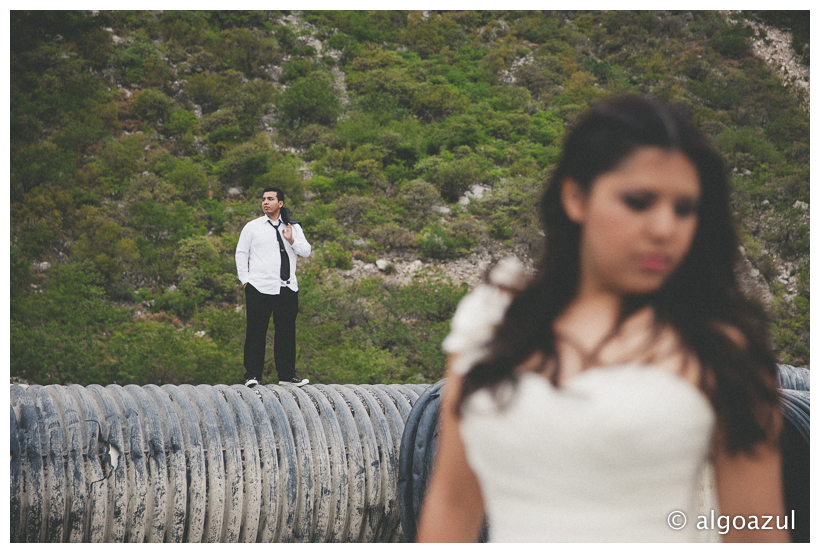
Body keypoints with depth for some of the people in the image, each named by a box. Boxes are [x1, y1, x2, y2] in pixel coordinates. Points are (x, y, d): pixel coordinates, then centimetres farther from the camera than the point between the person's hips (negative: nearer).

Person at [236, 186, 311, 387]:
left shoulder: (293, 228, 14)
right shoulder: (252, 227, 8)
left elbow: (306, 251, 7)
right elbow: (241, 254, 9)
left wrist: (292, 241, -11)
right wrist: (245, 280, 0)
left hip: (288, 288, 2)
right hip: (259, 288, -2)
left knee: (286, 332, 4)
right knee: (256, 332, -3)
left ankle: (287, 375, 11)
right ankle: (252, 375, 2)